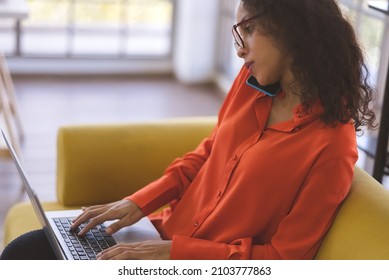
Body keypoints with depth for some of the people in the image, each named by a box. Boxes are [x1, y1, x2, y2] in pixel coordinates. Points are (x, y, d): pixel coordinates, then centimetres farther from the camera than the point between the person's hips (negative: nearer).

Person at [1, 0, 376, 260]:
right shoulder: (251, 81, 0)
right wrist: (139, 202, 0)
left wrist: (173, 252, -20)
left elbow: (283, 259, -17)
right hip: (168, 233, 7)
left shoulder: (331, 144, -20)